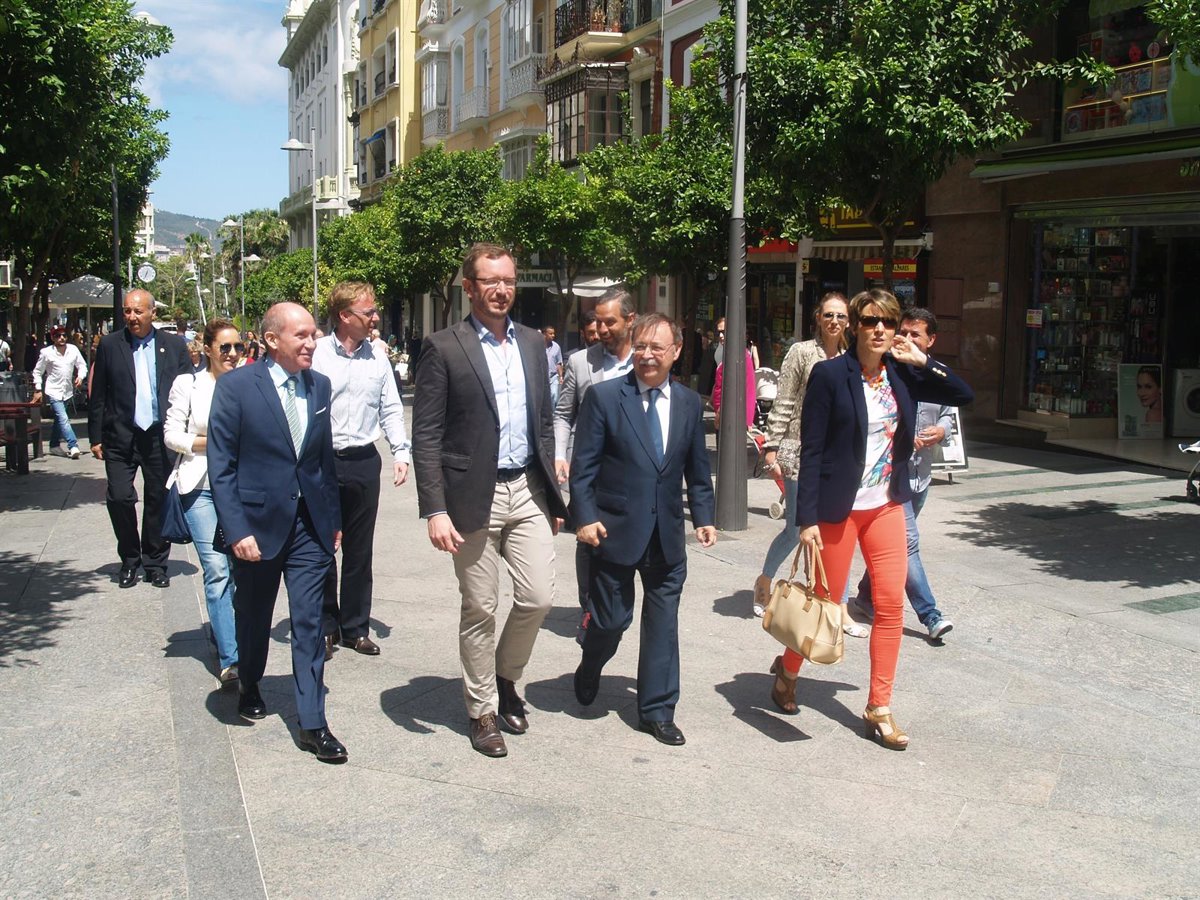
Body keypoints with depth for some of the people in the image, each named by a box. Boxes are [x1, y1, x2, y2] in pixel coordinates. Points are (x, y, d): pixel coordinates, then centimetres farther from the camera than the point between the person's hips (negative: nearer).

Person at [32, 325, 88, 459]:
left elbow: (82, 365, 9)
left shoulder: (73, 349, 1)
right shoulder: (46, 353, -6)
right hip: (53, 391, -4)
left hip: (68, 391, 4)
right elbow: (38, 372, 3)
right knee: (63, 419, -16)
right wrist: (37, 390, -1)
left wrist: (80, 377, -10)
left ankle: (54, 445, 31)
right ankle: (73, 446, -23)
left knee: (59, 419, 16)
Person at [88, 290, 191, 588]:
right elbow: (98, 396, 4)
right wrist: (96, 437, 1)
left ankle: (155, 563, 22)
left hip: (161, 437, 1)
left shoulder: (174, 345, 4)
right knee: (119, 498, -5)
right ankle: (129, 561, 15)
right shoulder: (109, 345, 3)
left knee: (159, 501, 7)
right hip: (121, 437, 0)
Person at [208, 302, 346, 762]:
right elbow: (221, 465, -10)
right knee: (253, 616, 17)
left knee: (309, 623, 0)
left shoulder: (319, 386, 4)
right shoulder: (236, 386, -10)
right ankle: (249, 686, 44)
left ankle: (312, 724, 6)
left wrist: (334, 518, 11)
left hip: (310, 524, 3)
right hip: (258, 522, -2)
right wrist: (236, 530, -16)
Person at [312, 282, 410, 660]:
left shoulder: (377, 357, 5)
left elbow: (391, 409, 10)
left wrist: (400, 452, -1)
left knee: (359, 551, 11)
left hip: (364, 461, 4)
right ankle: (326, 627, 21)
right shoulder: (316, 354, -8)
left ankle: (356, 627, 23)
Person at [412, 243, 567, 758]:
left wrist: (552, 496, 13)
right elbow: (426, 435, -8)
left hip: (527, 491, 5)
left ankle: (505, 678, 30)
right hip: (473, 497, -4)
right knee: (480, 610, 5)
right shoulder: (444, 348, -6)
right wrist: (435, 510, -15)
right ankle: (482, 710, 23)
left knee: (538, 598, 3)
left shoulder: (532, 344, 10)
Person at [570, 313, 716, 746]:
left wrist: (703, 517, 6)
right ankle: (589, 672, 38)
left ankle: (657, 711, 20)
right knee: (611, 618, 5)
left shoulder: (689, 403, 7)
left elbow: (697, 469, 13)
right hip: (615, 530, -3)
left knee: (663, 622, 7)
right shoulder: (604, 397, -6)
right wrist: (585, 517, -14)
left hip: (667, 534, 4)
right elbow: (583, 466, -7)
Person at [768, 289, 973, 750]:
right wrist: (807, 519, -16)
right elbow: (811, 450, -13)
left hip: (886, 505, 5)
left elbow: (964, 395, 8)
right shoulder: (830, 374, -11)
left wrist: (923, 361, -4)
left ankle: (878, 709, 13)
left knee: (892, 604, 2)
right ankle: (787, 669, 34)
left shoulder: (902, 375, 3)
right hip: (837, 508, -5)